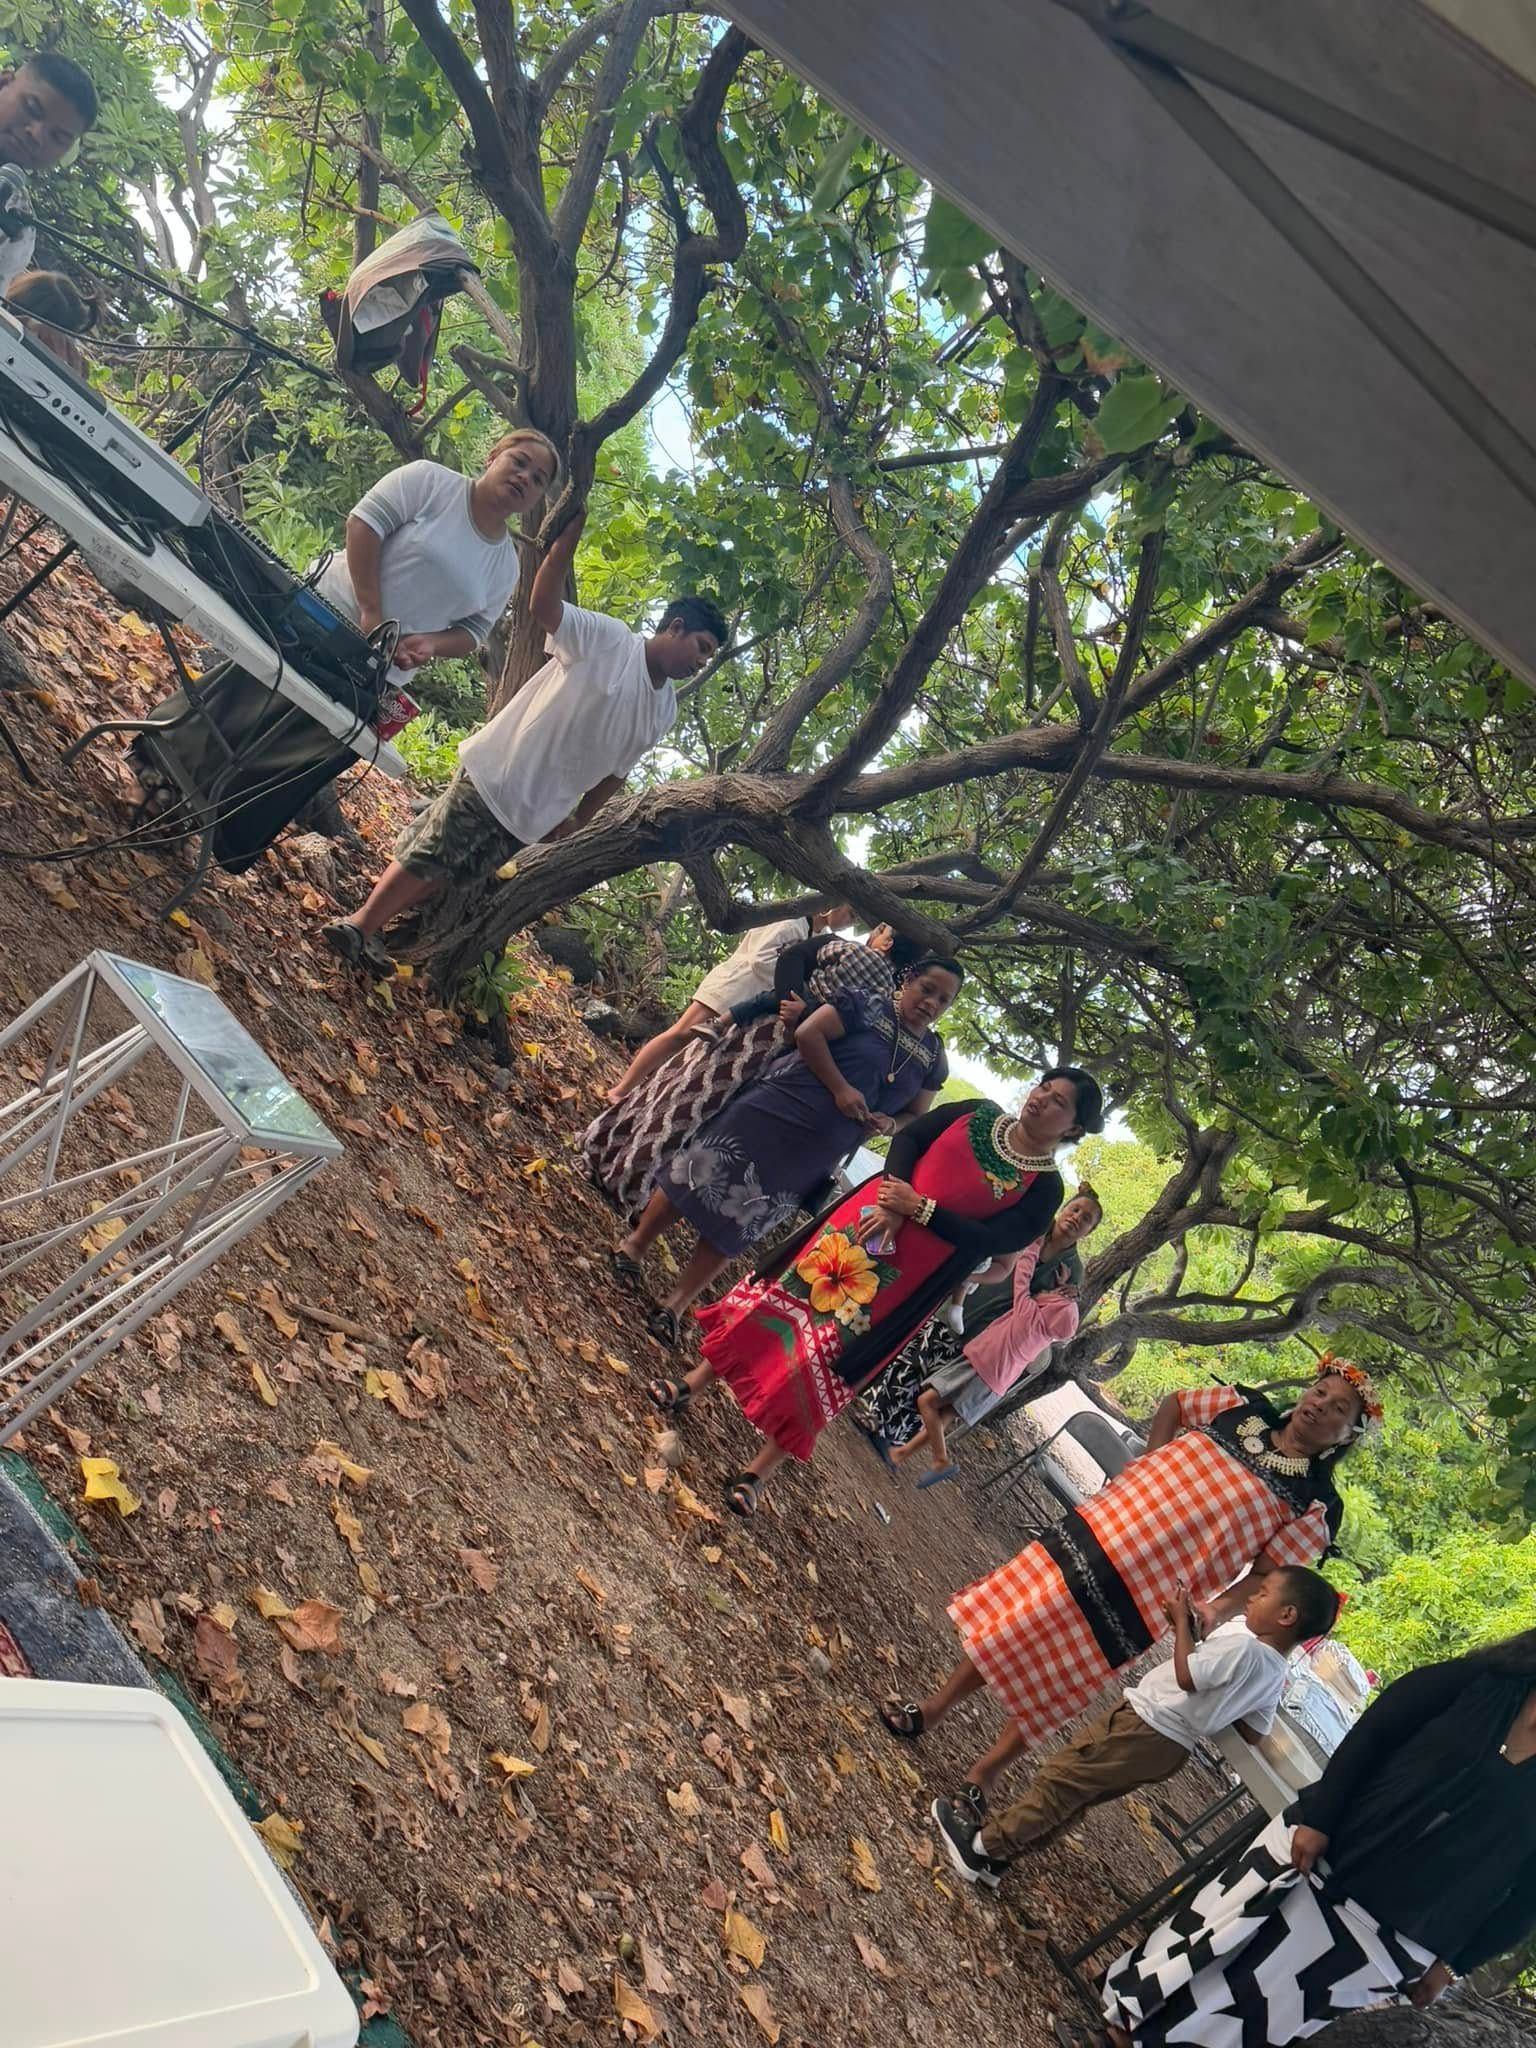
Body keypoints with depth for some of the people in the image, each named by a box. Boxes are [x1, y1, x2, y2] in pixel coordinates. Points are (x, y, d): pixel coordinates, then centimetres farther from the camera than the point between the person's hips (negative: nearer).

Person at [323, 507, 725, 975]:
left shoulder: (664, 711, 9)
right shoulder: (610, 639, -11)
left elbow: (614, 771, 16)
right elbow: (543, 606, -23)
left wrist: (576, 823, 14)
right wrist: (569, 534, -34)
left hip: (534, 815, 7)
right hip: (494, 775, -7)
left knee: (454, 874, 10)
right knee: (426, 857, 0)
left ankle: (369, 929, 23)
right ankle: (358, 925, 16)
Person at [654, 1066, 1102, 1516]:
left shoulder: (1045, 1188, -5)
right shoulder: (979, 1114, 4)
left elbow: (995, 1240, -14)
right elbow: (909, 1136, 1)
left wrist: (918, 1208, -19)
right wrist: (891, 1204, -15)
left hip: (908, 1274, -3)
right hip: (866, 1221, 3)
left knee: (824, 1366, -1)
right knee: (782, 1293, 7)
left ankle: (758, 1474, 14)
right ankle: (693, 1383, 25)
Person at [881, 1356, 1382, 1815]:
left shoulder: (1315, 1503, -7)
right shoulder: (1244, 1409, 1)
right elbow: (1173, 1406, 16)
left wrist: (1215, 1611, -22)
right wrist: (1148, 1464, 4)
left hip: (1146, 1595, -3)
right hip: (1097, 1532, 3)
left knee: (1057, 1682, 4)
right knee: (1013, 1618, 8)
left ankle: (983, 1775, 23)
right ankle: (933, 1709, 27)